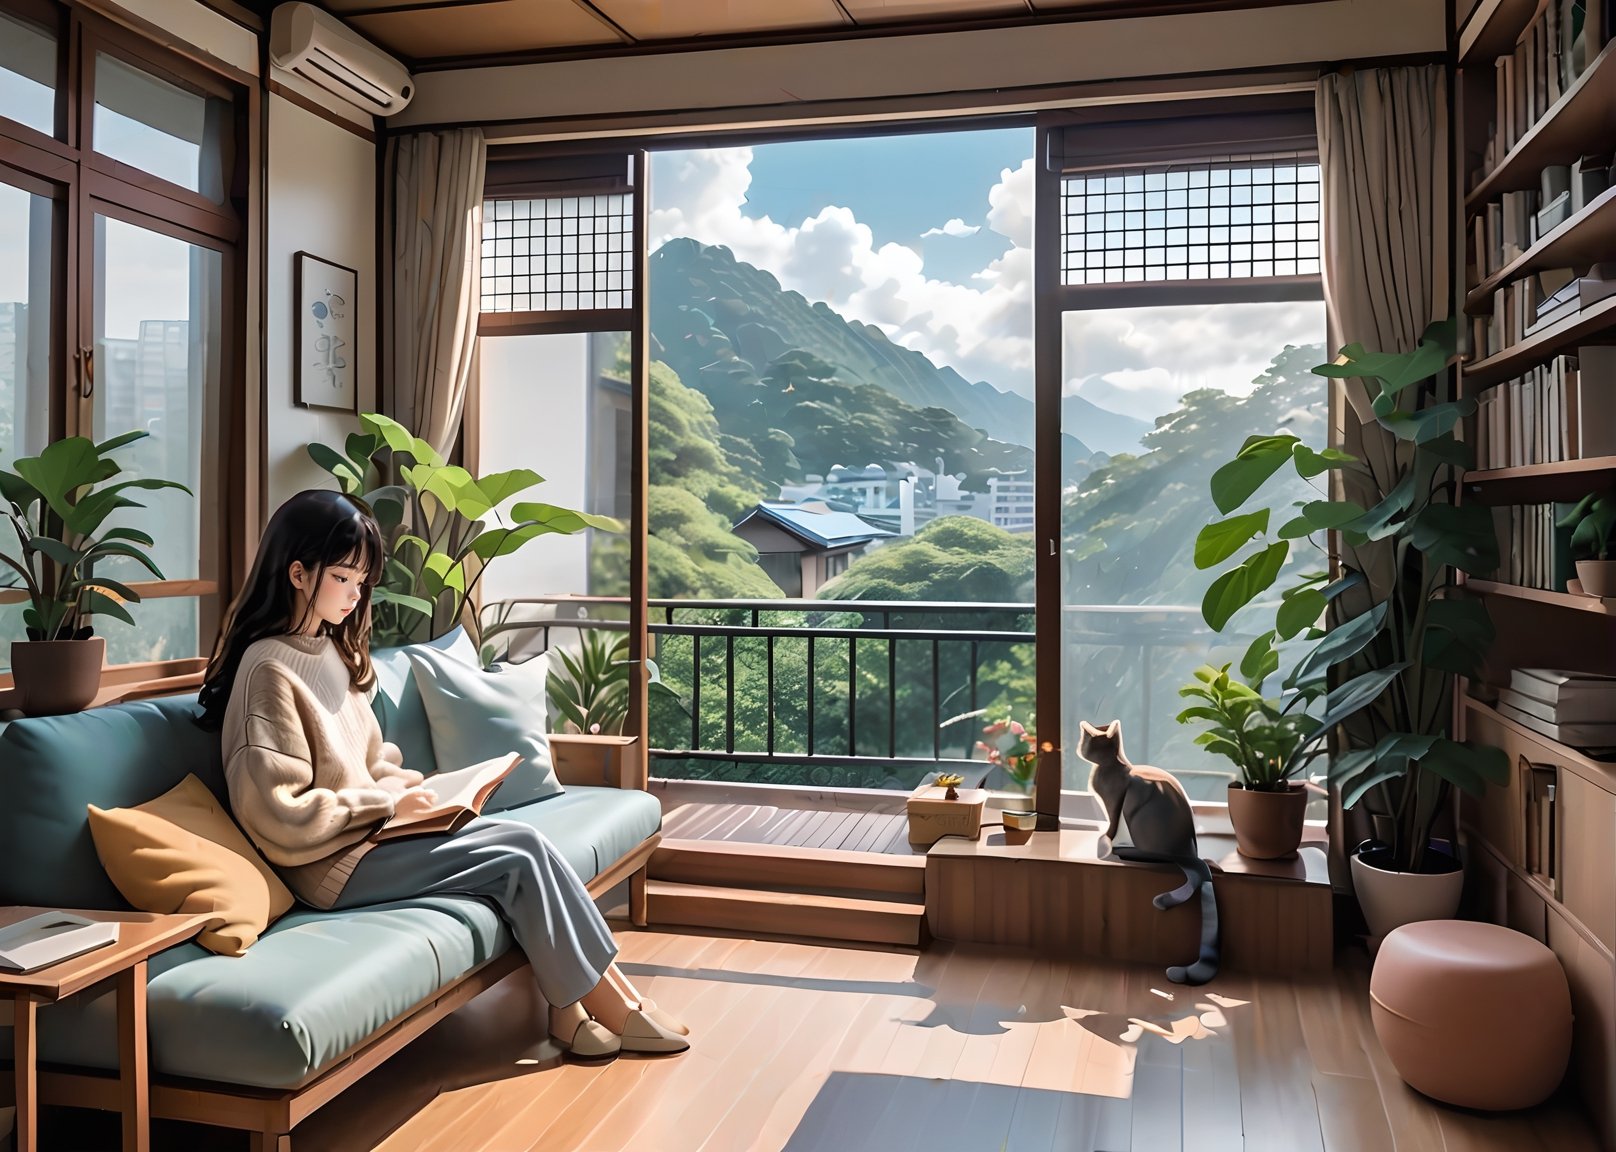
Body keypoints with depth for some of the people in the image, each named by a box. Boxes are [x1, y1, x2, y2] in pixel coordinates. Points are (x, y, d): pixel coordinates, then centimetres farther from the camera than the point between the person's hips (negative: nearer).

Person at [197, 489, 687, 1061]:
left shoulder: (333, 650, 11)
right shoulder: (269, 668, -16)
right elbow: (282, 817, -19)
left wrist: (408, 782, 1)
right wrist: (388, 801, -15)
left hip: (368, 832, 8)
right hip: (331, 864, -8)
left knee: (522, 842, -12)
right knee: (521, 851, -15)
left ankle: (569, 1007, -8)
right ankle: (616, 1008, -3)